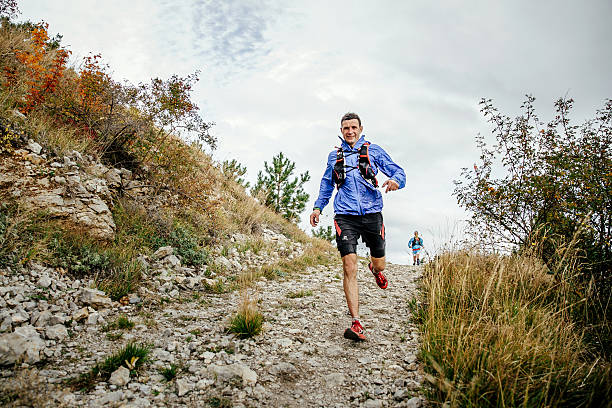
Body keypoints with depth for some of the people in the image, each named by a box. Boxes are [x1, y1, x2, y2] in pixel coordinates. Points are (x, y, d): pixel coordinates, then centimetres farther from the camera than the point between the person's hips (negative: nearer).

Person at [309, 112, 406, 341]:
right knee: (349, 267, -13)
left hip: (372, 214, 0)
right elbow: (326, 184, 28)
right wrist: (318, 206, 16)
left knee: (379, 265, 11)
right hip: (346, 217, 0)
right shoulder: (334, 156, 17)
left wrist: (395, 180, -18)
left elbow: (397, 171, 6)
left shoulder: (373, 151, 10)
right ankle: (356, 323, -10)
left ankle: (374, 270, 52)